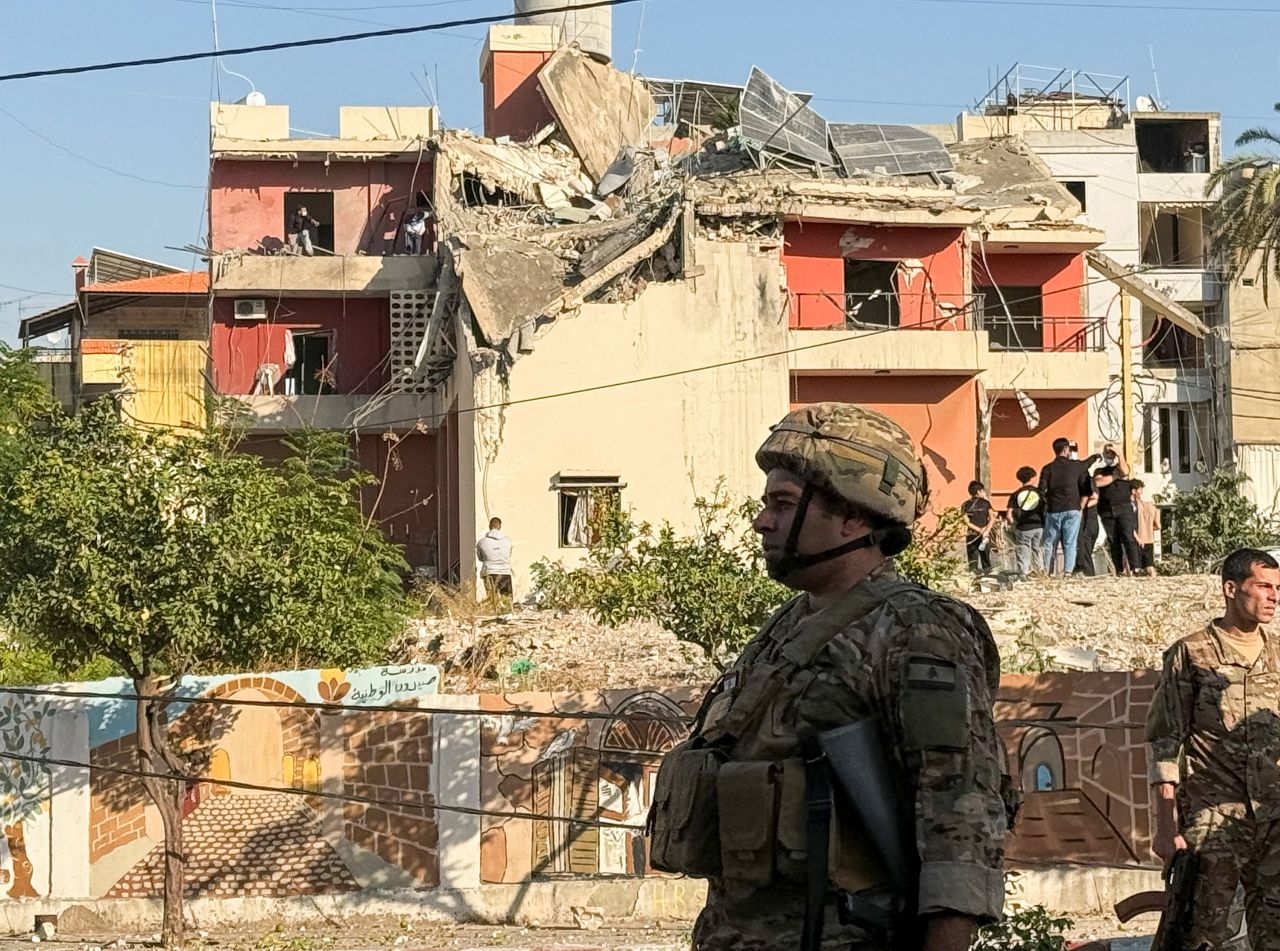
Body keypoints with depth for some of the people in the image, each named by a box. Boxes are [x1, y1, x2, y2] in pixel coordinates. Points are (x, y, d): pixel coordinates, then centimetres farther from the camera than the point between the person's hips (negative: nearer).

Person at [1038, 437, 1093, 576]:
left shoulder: (1047, 469, 3)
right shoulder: (1077, 466, 2)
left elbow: (1042, 491, -1)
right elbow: (1086, 490, 0)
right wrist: (1081, 508, 7)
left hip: (1053, 510, 1)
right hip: (1072, 509, -1)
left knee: (1050, 542, 9)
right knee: (1070, 543, 0)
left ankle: (1047, 571, 6)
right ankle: (1068, 571, -8)